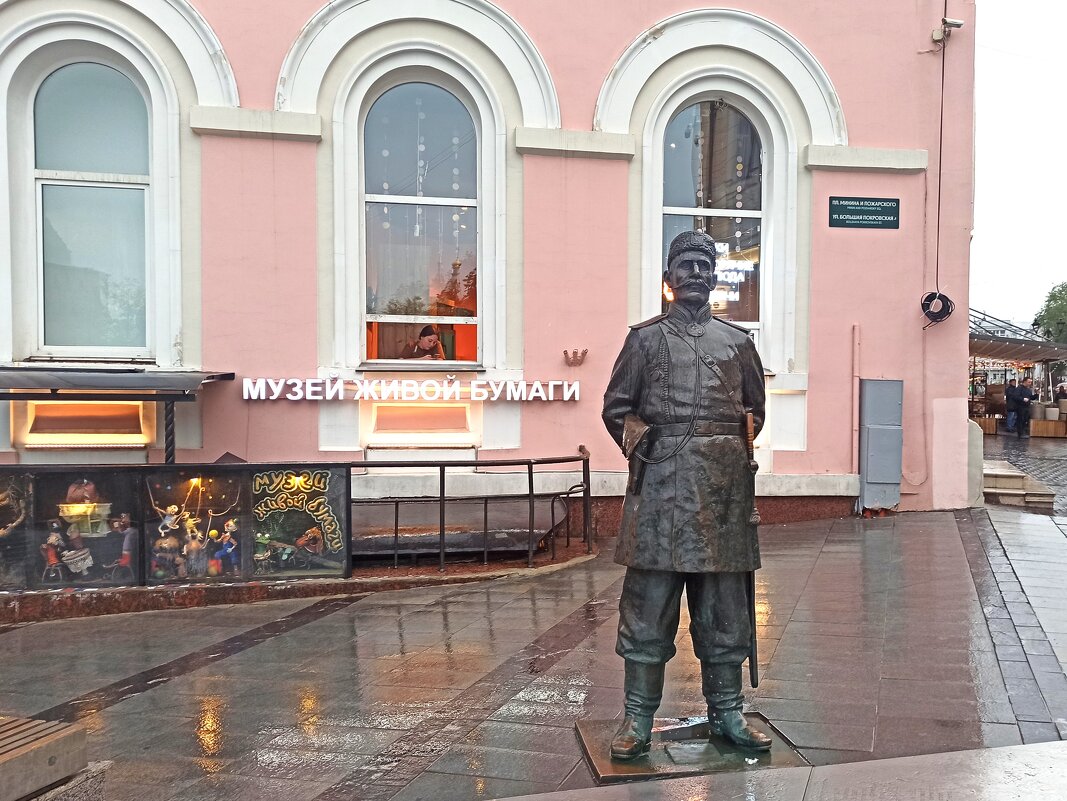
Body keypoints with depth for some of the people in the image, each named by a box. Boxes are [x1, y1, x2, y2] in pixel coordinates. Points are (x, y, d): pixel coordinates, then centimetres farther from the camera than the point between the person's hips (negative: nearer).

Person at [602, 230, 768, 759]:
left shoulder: (737, 341, 14)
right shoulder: (646, 337, 6)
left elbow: (756, 409, 23)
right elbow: (616, 407, 8)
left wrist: (734, 454, 14)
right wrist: (646, 452, 2)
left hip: (724, 489, 3)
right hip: (661, 487, -3)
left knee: (725, 606, 8)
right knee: (648, 603, 0)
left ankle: (726, 712, 21)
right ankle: (638, 718, 9)